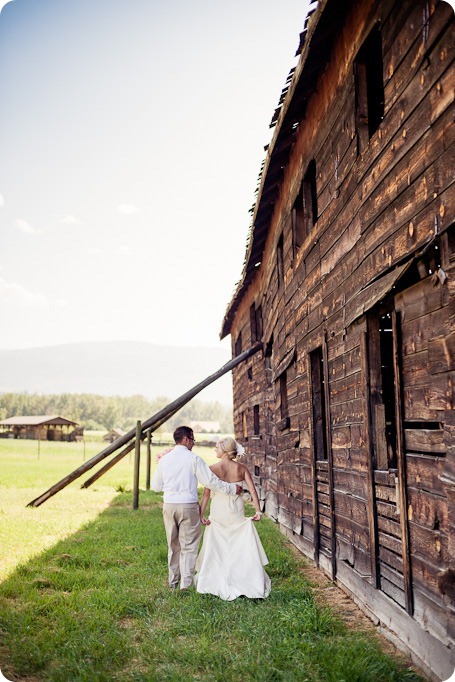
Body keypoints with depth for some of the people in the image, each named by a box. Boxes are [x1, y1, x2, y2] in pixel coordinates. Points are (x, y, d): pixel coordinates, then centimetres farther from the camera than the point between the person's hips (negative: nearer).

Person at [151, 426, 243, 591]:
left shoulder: (164, 459, 4)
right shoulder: (193, 459, -9)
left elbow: (155, 486, 10)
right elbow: (211, 481, -9)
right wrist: (232, 489, 0)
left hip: (168, 506, 5)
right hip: (188, 506, -4)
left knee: (173, 545, 17)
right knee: (189, 546, 4)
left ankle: (173, 582, 26)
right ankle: (185, 585, 3)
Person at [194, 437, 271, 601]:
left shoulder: (213, 468, -7)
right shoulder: (242, 468, 0)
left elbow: (206, 493, -10)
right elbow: (253, 490, -6)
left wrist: (201, 514, -8)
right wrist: (258, 511, -5)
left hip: (218, 513, -2)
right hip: (236, 512, 2)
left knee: (216, 549, 10)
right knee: (242, 547, 9)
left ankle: (215, 583, 16)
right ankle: (251, 584, 9)